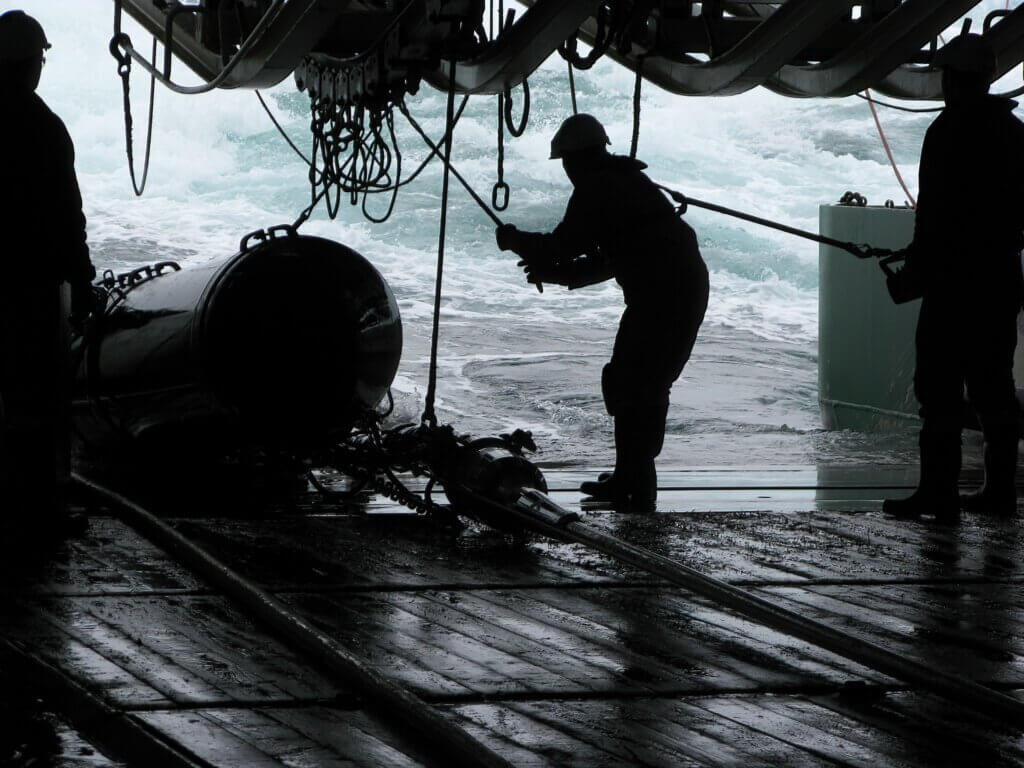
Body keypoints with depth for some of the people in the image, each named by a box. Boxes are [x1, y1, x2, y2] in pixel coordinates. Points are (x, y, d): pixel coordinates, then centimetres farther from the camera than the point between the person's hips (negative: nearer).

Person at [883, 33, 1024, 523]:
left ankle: (938, 492, -8)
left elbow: (935, 211, -16)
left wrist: (915, 271, -9)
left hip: (954, 281, -8)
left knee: (939, 390, -5)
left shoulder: (949, 131, -13)